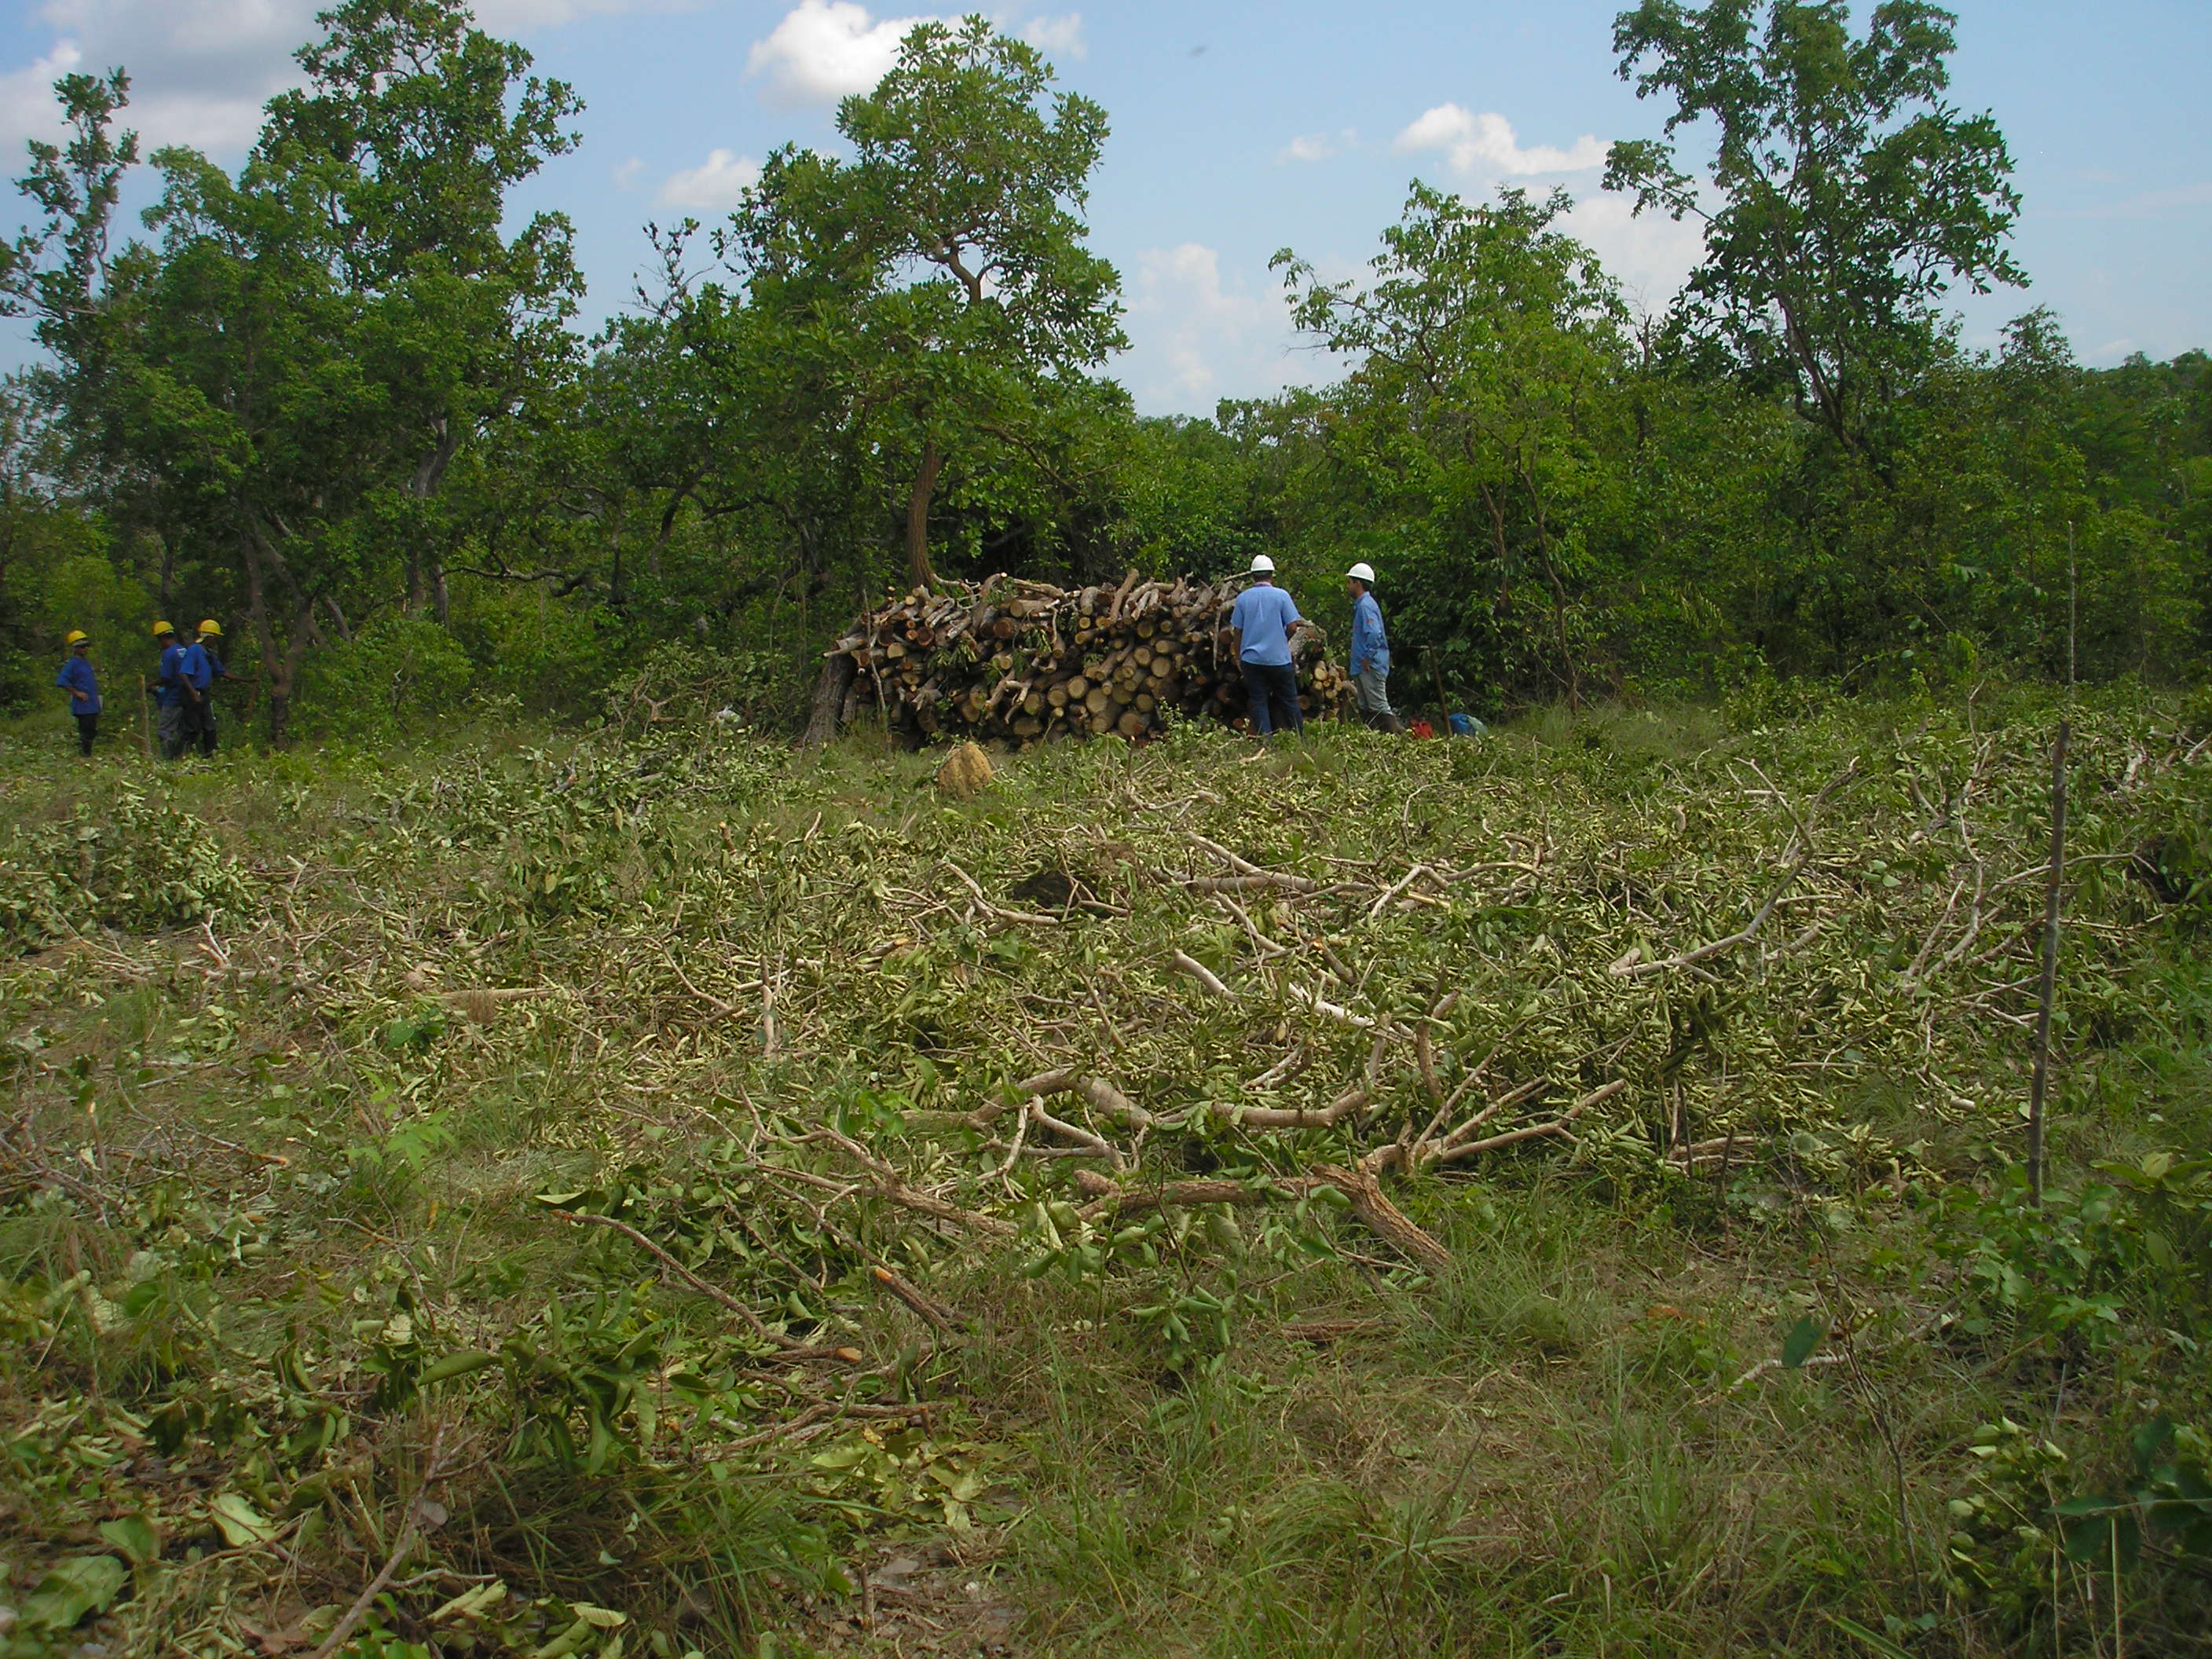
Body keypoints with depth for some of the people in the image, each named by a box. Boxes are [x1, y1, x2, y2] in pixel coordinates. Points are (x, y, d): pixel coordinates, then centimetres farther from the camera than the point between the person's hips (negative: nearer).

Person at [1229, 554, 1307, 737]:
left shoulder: (1243, 598, 1)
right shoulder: (1281, 596, -6)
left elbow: (1237, 630, 4)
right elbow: (1293, 626, -7)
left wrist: (1239, 656, 15)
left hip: (1251, 658, 1)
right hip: (1279, 658, -1)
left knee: (1258, 702, 5)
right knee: (1289, 701, 9)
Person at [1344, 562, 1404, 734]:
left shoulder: (1366, 606, -16)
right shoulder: (1360, 604, 16)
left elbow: (1374, 634, -30)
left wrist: (1368, 657, -22)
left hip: (1371, 667, -11)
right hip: (1362, 668, 11)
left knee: (1379, 707, -10)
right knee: (1366, 709, 13)